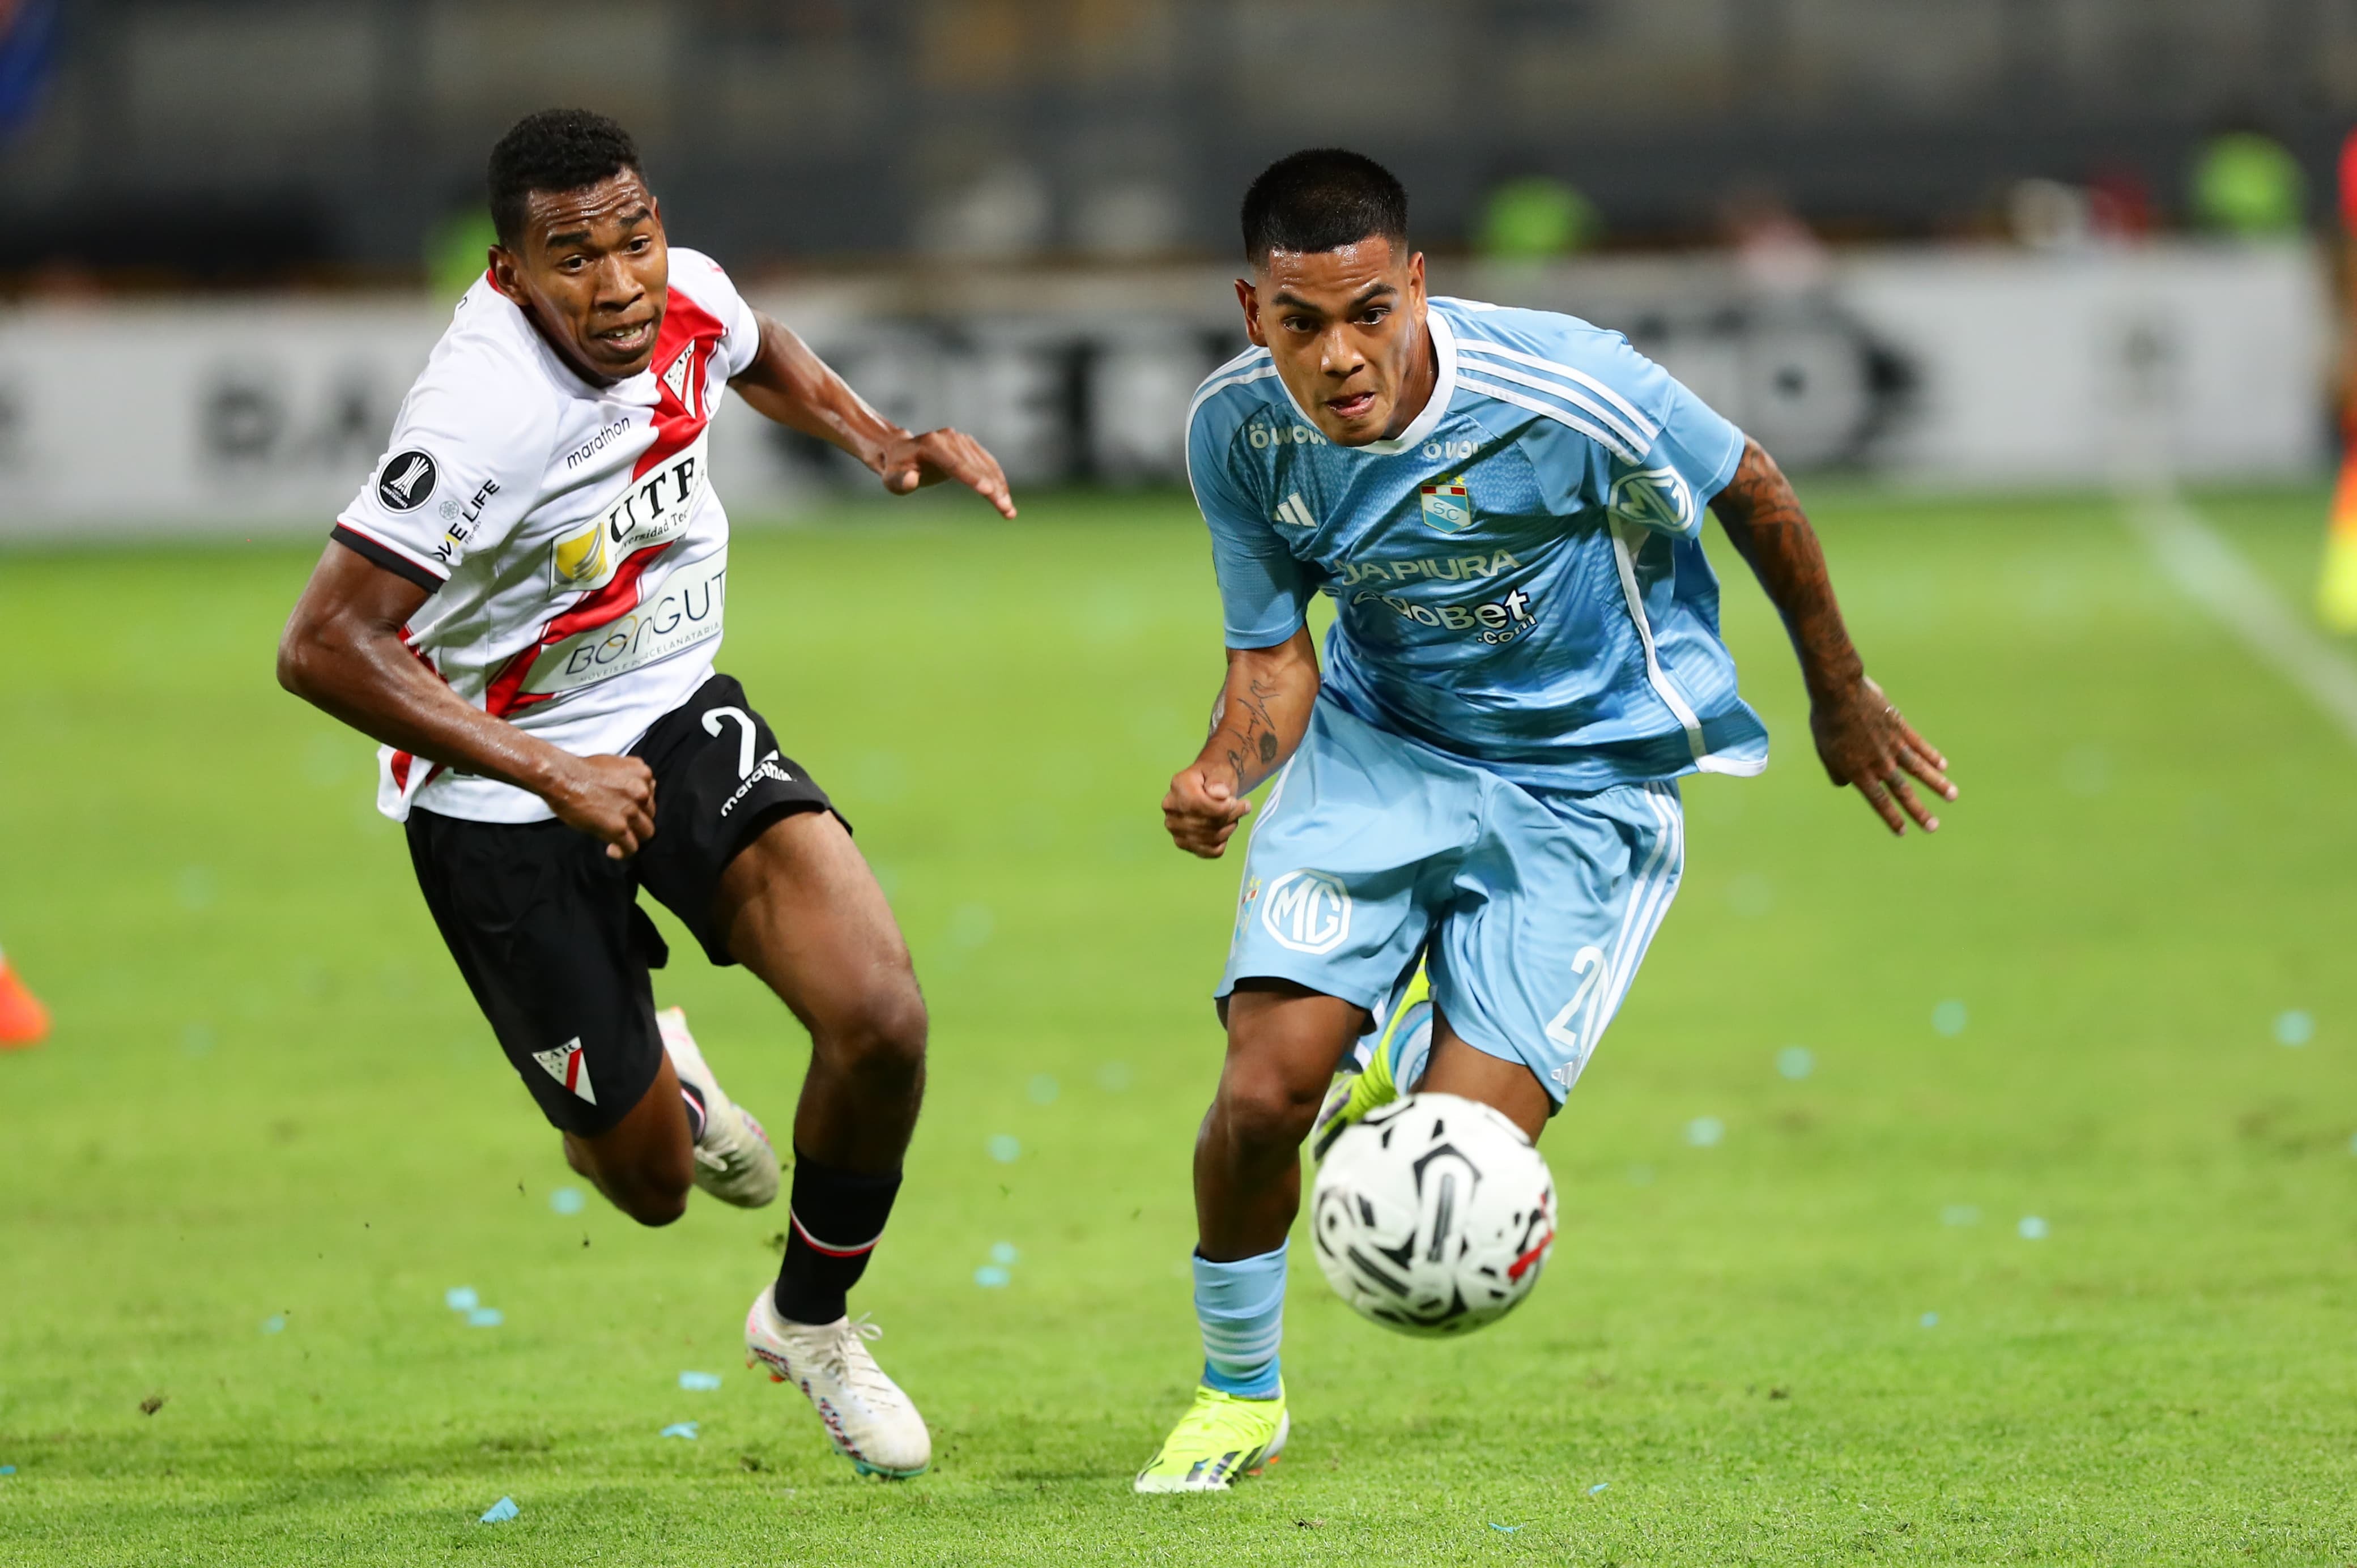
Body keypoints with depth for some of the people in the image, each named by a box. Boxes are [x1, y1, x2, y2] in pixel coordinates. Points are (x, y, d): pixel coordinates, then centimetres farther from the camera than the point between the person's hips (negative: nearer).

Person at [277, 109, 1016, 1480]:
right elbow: (324, 647, -33)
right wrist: (552, 775, -31)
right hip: (503, 801, -5)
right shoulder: (486, 414, -32)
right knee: (649, 1183, 4)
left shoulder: (689, 300, -10)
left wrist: (881, 441, 0)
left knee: (882, 1019, -17)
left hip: (679, 720, 5)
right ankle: (638, 1083, 45)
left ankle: (810, 1321, 11)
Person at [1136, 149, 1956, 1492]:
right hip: (1377, 750, 3)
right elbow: (1275, 653, -4)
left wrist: (1842, 696, 6)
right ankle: (1239, 1394, 13)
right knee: (1263, 1094, -17)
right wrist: (1225, 772, -28)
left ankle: (1400, 1062, 27)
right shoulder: (1239, 430, -16)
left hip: (1582, 789, -2)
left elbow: (1751, 489, -9)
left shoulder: (1567, 391, -27)